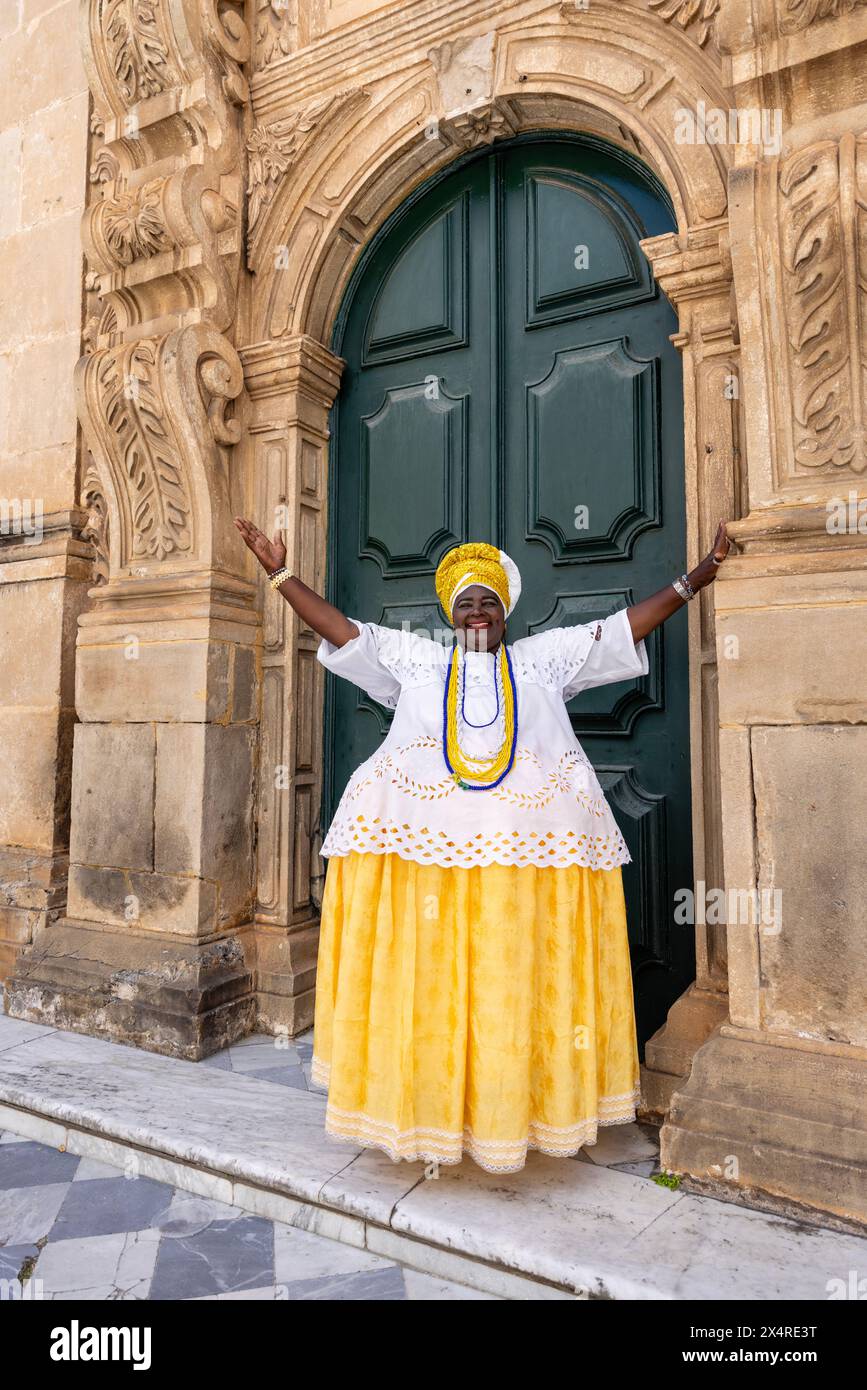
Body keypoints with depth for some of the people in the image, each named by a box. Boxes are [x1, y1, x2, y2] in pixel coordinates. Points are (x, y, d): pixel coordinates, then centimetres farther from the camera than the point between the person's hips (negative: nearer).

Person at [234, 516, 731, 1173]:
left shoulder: (545, 656, 21)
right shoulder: (413, 658, 21)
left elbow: (627, 625, 19)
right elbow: (340, 627, 19)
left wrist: (693, 580, 15)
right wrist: (283, 574, 17)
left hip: (531, 840, 0)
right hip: (422, 834, 0)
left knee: (518, 971, 3)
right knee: (426, 967, 0)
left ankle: (513, 1103, 17)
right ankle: (429, 1104, 14)